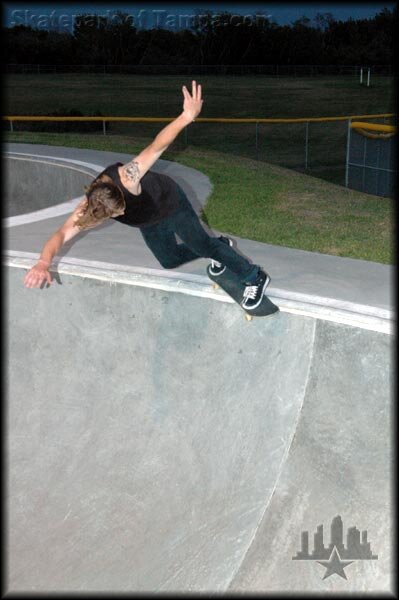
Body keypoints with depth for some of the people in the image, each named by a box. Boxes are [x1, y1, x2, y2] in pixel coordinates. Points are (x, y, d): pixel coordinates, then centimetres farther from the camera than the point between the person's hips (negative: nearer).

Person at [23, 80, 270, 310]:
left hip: (171, 203, -5)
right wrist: (44, 263, -60)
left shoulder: (126, 177, -42)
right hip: (148, 223, 5)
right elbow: (61, 235, -39)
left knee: (202, 244, -2)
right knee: (170, 260, 18)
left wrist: (188, 116, -64)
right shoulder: (88, 209, -31)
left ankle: (255, 277, 15)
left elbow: (155, 147, -51)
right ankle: (221, 245, 43)